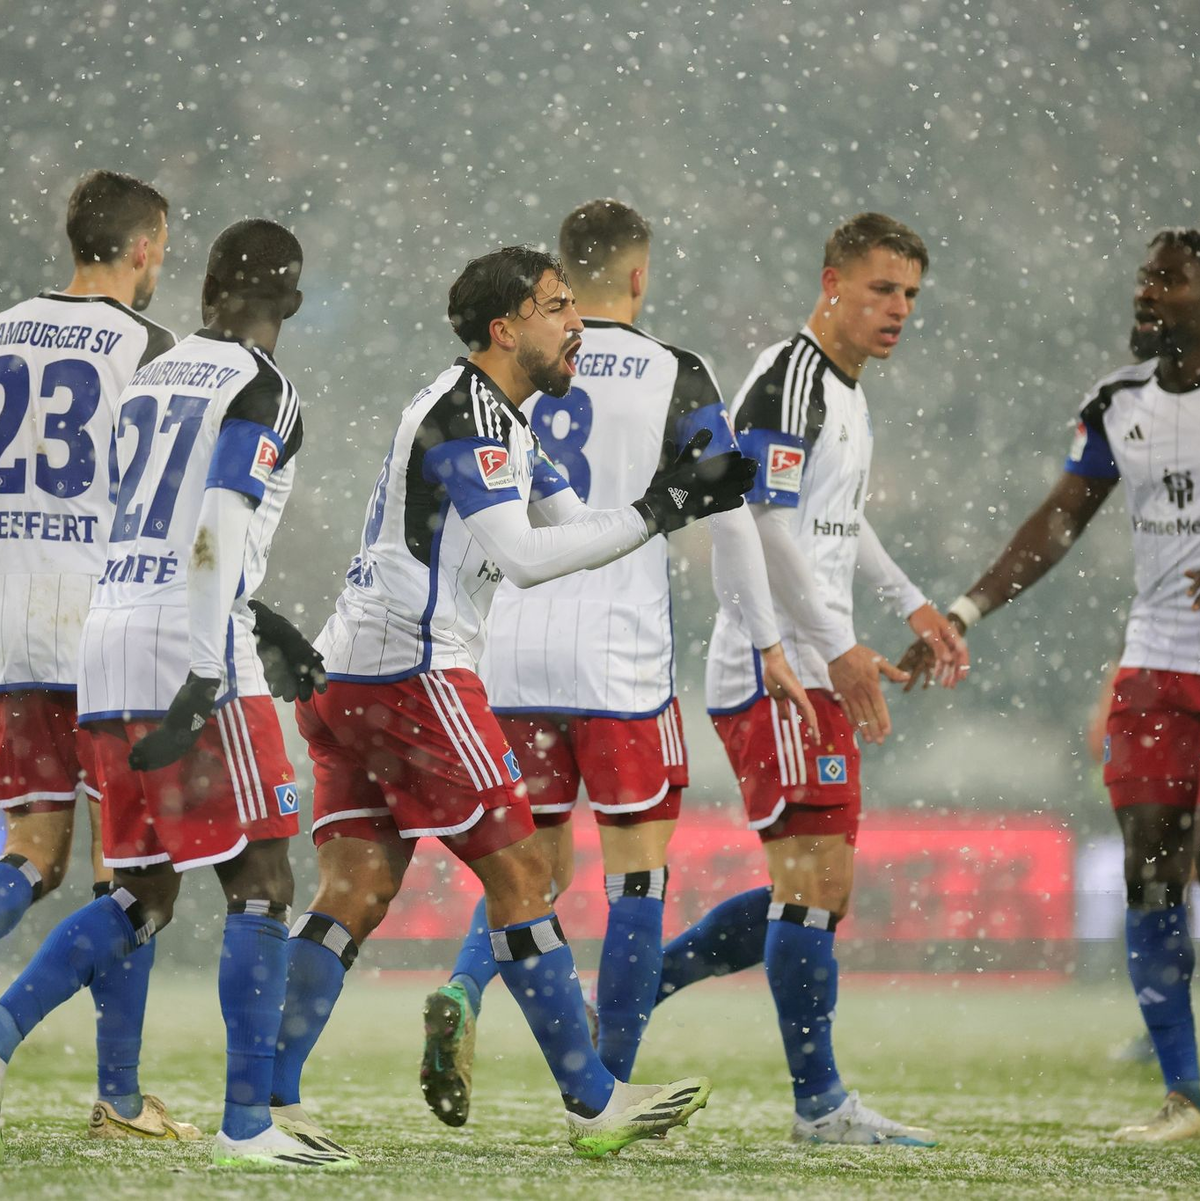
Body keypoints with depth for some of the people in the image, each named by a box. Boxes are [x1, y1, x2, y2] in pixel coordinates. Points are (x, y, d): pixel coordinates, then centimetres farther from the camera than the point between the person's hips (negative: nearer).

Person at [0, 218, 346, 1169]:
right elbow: (215, 540, -18)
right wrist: (203, 683, -22)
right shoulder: (260, 392, -7)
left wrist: (265, 625, 33)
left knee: (144, 900, 14)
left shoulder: (152, 379, 16)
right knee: (261, 886, -1)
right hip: (186, 652, -7)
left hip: (110, 634, 8)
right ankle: (248, 1122, -4)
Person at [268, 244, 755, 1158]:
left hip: (353, 674, 10)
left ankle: (266, 1096, 2)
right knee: (519, 871, -5)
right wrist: (654, 515, -17)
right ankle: (593, 1103, -1)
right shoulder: (466, 412, -12)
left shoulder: (502, 419, 20)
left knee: (359, 890, 6)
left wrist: (685, 497, 6)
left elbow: (576, 531, 20)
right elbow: (523, 557, -20)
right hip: (411, 671, -10)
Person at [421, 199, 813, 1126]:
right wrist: (769, 645, 5)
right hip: (619, 655, -4)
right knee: (638, 862, 6)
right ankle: (609, 1085, 4)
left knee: (538, 859, 14)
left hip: (513, 650, 4)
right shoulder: (674, 376, -2)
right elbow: (728, 519, -3)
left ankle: (462, 995, -13)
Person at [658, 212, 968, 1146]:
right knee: (817, 877, -10)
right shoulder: (786, 381, -13)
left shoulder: (844, 388, 19)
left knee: (819, 894, 11)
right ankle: (820, 1103, -6)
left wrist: (912, 605, 28)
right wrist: (841, 648, -24)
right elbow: (762, 524, -21)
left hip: (817, 675, 10)